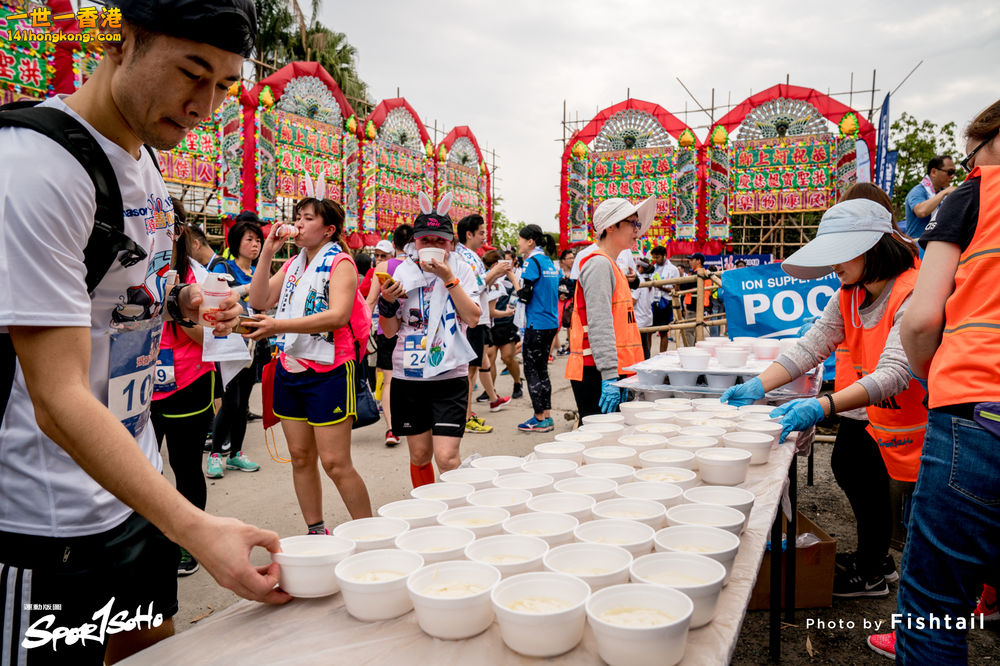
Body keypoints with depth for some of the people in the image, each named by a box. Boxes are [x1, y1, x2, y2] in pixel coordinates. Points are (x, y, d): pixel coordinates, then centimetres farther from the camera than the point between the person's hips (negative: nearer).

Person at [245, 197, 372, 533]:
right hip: (289, 367, 7)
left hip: (328, 370, -7)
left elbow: (338, 315, -21)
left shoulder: (340, 262, -6)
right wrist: (267, 253, 3)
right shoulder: (292, 265, 16)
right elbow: (260, 301, 9)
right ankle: (315, 531, 23)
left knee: (335, 463, -7)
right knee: (300, 458, 11)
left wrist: (278, 325, -27)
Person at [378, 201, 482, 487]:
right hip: (408, 376, 2)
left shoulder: (462, 270, 2)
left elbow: (473, 318, -12)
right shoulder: (402, 272, 6)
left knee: (447, 457, -11)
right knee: (419, 455, 12)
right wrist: (387, 302, -12)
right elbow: (390, 331, 6)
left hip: (450, 375, -2)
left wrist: (448, 278, -16)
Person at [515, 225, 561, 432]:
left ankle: (540, 419, 3)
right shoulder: (548, 262, 14)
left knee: (531, 370, 0)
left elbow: (525, 295, -17)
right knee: (541, 369, 14)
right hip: (551, 323, 9)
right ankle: (547, 416, 17)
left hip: (537, 325, -9)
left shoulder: (532, 261, -13)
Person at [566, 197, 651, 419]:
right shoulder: (599, 263, -10)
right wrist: (609, 375, -24)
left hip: (611, 372, 10)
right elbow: (599, 324, -20)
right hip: (596, 373, -10)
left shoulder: (610, 265, 21)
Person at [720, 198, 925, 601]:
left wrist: (822, 407, -50)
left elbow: (894, 373, -38)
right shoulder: (849, 297, -1)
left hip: (925, 425, -8)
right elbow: (809, 348, -8)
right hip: (882, 422, 8)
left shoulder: (914, 293, -27)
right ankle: (871, 569, 30)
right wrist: (758, 386, -23)